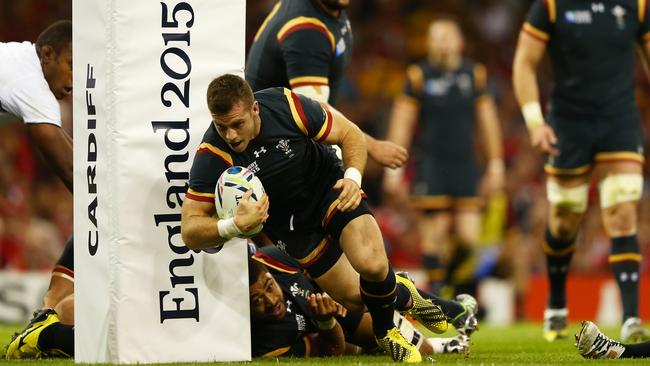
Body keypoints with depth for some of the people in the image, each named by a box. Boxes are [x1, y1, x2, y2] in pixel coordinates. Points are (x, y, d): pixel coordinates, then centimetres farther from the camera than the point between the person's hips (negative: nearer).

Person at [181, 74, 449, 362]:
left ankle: (385, 332, 7)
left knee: (371, 265, -26)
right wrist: (234, 226, -47)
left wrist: (353, 177, -30)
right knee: (354, 298, 2)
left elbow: (350, 134, -11)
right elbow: (190, 231, -28)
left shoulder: (287, 106, -28)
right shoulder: (212, 155, -29)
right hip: (291, 223, 2)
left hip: (329, 186, -2)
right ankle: (402, 294, 38)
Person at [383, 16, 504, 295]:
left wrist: (495, 164, 14)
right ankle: (435, 292, 4)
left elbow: (487, 122, 15)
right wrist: (394, 169, -2)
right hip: (430, 164, -3)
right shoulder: (418, 76, -1)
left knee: (469, 237, -6)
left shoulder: (474, 74, 8)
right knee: (434, 234, -7)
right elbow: (401, 124, 1)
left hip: (464, 164, 3)